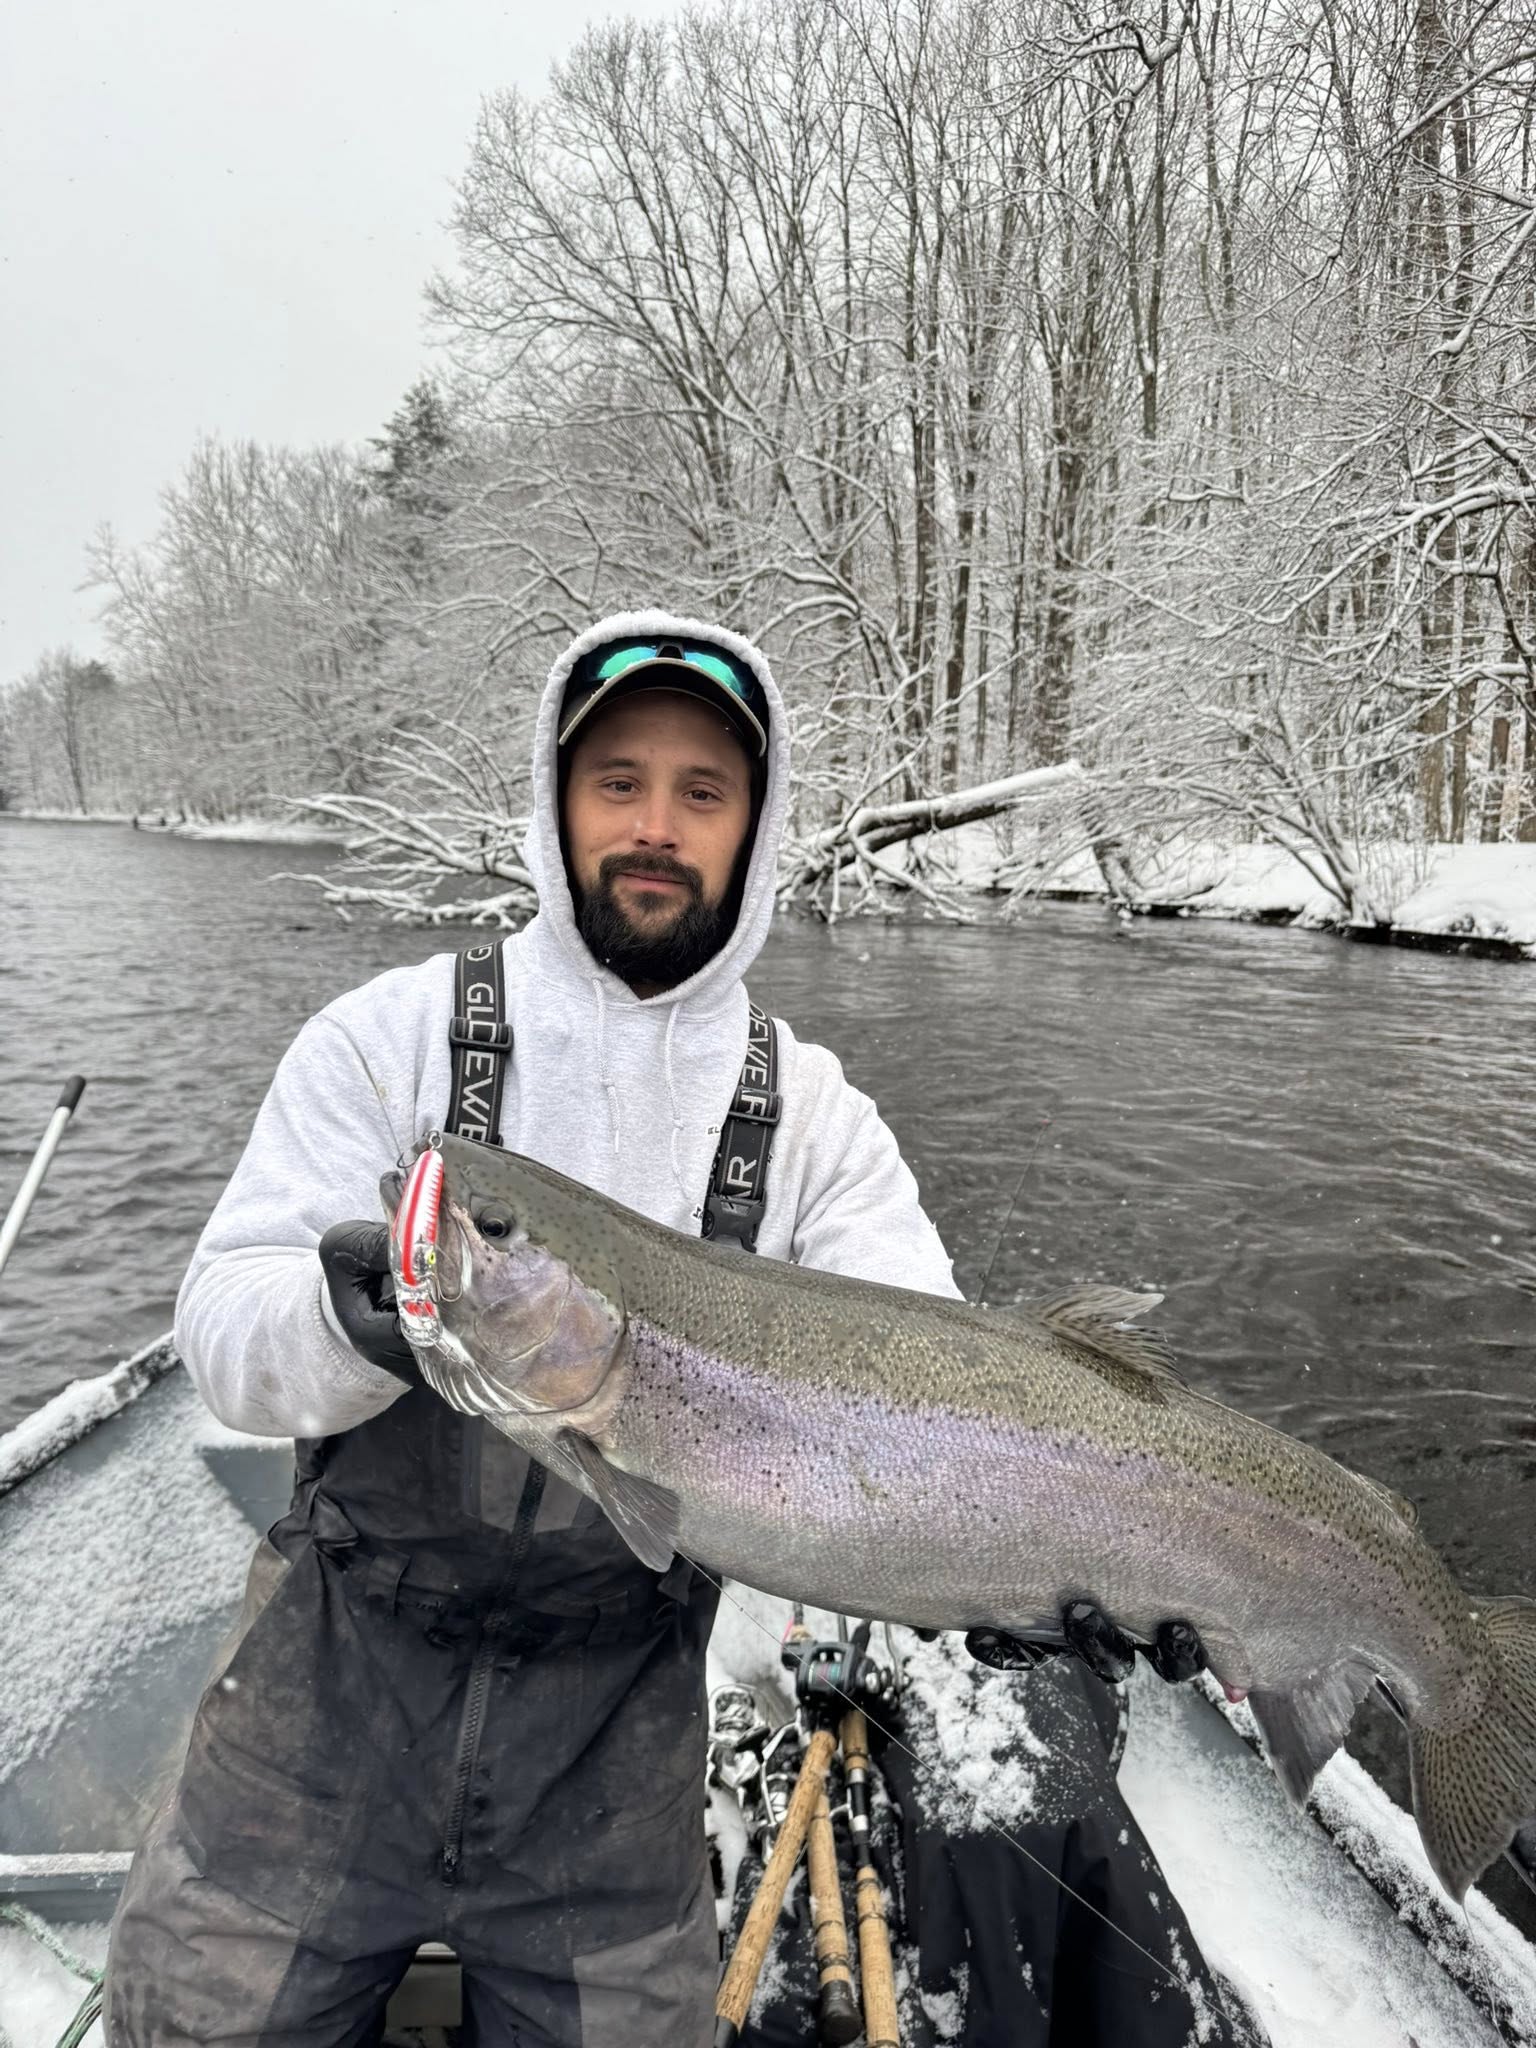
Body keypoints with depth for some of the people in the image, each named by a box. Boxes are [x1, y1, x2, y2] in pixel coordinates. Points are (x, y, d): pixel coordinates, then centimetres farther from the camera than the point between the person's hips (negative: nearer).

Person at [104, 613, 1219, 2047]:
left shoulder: (814, 1114, -2)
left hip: (617, 1716, 1)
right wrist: (345, 1318, -34)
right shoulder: (392, 1035, -6)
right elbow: (224, 1327, -12)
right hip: (342, 1670, 0)